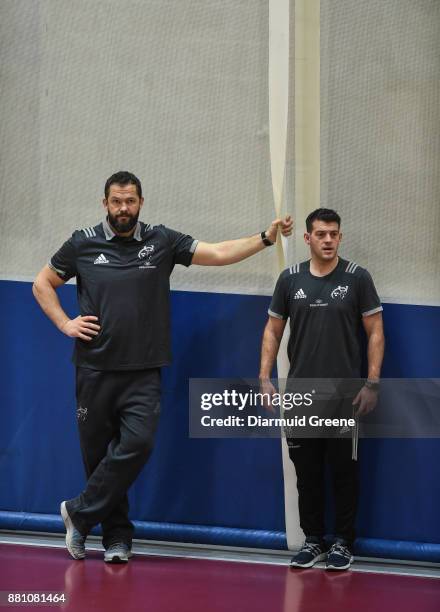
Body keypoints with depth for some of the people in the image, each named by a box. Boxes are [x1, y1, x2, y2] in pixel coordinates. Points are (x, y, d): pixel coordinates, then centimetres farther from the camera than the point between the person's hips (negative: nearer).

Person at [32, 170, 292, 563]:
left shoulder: (161, 242, 4)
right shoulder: (83, 244, 4)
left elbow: (218, 254, -1)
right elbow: (43, 284, 14)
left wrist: (266, 238, -10)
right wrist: (65, 324, 2)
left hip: (143, 372, 0)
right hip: (96, 369, 0)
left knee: (138, 443, -17)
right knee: (98, 453, 3)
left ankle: (80, 514, -4)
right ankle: (117, 536, 16)